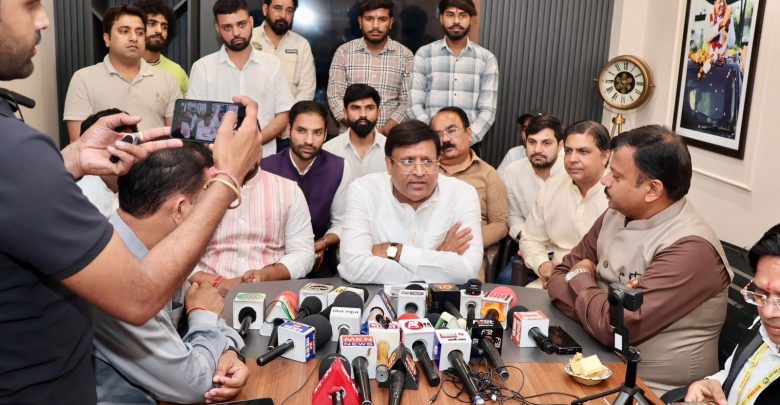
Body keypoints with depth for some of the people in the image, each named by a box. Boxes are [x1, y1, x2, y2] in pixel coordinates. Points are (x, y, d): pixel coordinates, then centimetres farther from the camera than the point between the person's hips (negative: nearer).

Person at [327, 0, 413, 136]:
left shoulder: (405, 55, 5)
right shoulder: (343, 52, 5)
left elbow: (407, 102, 1)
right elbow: (335, 98, 1)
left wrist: (383, 131, -12)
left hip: (390, 135, 0)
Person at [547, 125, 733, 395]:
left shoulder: (689, 248, -23)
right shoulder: (614, 216, 2)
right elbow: (559, 277, 3)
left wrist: (581, 279, -8)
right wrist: (604, 303, -16)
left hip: (652, 389, -6)